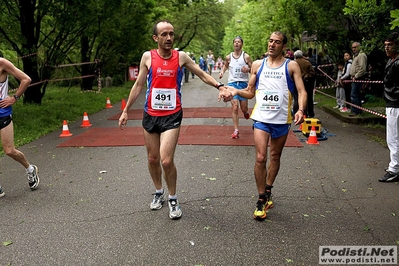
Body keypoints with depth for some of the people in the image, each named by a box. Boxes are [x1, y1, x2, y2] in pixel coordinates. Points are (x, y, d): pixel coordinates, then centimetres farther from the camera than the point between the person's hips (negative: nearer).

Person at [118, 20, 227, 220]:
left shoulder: (181, 57, -2)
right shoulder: (147, 57, 0)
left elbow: (202, 75, 6)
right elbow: (138, 85, 7)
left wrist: (219, 86, -10)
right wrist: (125, 110, 8)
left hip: (172, 115, -2)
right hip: (150, 115, 2)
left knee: (166, 161, -12)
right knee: (152, 159, 12)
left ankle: (173, 199, 11)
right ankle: (159, 192, 36)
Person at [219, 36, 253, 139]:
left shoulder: (246, 56, -1)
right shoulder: (228, 57, 5)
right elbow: (225, 65, 25)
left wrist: (248, 69, -20)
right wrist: (222, 71, 6)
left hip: (243, 84, 0)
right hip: (232, 83, 1)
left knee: (244, 108, 4)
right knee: (235, 107, -11)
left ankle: (245, 112, 45)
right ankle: (236, 130, -5)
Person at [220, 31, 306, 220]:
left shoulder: (291, 66, 1)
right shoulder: (257, 65, 7)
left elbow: (302, 91, -5)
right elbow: (250, 92, 13)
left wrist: (300, 110, -23)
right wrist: (235, 91, -7)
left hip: (282, 119, 0)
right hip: (261, 117, 0)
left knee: (275, 157, 14)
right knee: (261, 158, -9)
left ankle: (267, 192, 34)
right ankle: (261, 200, 5)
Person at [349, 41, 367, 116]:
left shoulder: (361, 55, -13)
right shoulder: (355, 55, 21)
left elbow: (362, 68, -21)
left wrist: (356, 76, -19)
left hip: (358, 78, -11)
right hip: (355, 78, 11)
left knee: (354, 95, -13)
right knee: (357, 95, 14)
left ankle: (355, 111, -11)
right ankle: (359, 110, 21)